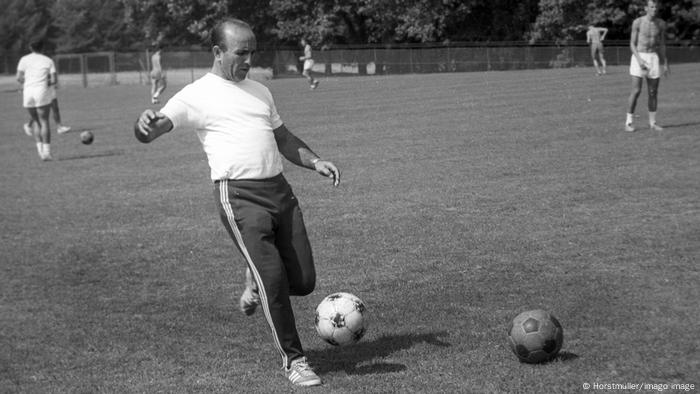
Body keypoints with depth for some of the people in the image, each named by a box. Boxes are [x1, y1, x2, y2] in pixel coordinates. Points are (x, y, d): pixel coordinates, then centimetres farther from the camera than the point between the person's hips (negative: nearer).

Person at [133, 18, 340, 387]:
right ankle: (293, 359, 8)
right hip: (239, 194, -6)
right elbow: (150, 132, -11)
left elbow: (283, 138, 29)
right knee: (274, 279, -10)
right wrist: (146, 124, -36)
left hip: (279, 189, 6)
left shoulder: (259, 91, 20)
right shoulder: (197, 95, -1)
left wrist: (315, 161, 12)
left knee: (303, 281, 4)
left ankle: (255, 281, 36)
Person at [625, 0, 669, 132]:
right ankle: (628, 123, -2)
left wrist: (665, 64, 10)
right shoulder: (637, 22, -7)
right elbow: (632, 44, -6)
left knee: (653, 93, 4)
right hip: (638, 58, -4)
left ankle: (652, 123, 14)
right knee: (636, 91, -10)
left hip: (653, 59, 4)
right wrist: (639, 60, -19)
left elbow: (662, 45, 12)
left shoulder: (661, 23, 4)